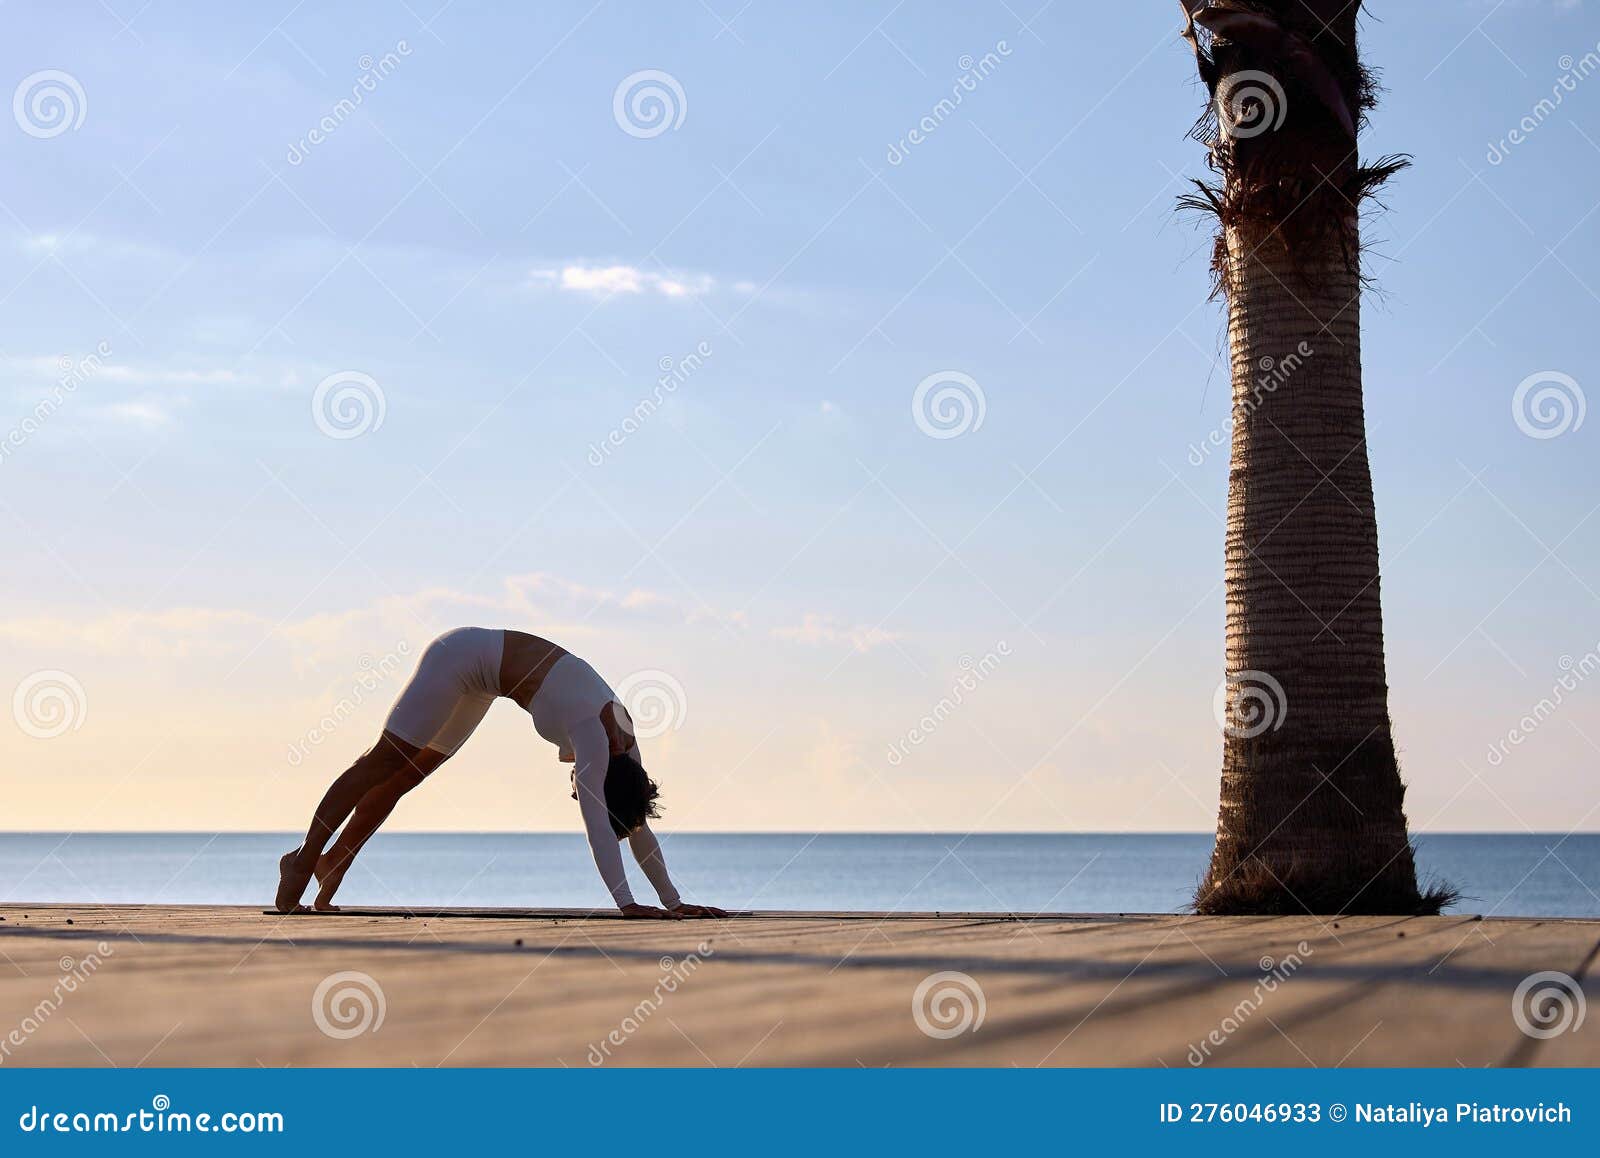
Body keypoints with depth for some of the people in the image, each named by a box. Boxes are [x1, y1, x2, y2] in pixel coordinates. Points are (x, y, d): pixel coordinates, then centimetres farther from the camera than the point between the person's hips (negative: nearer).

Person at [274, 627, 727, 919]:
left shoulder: (625, 741, -8)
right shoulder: (595, 738, -31)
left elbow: (637, 825, -2)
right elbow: (597, 826, -39)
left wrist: (673, 902, -3)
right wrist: (627, 904, -45)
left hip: (481, 669, 8)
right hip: (461, 656, -8)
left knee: (406, 774, 14)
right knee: (384, 763, -3)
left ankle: (331, 862, 24)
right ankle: (305, 858, 5)